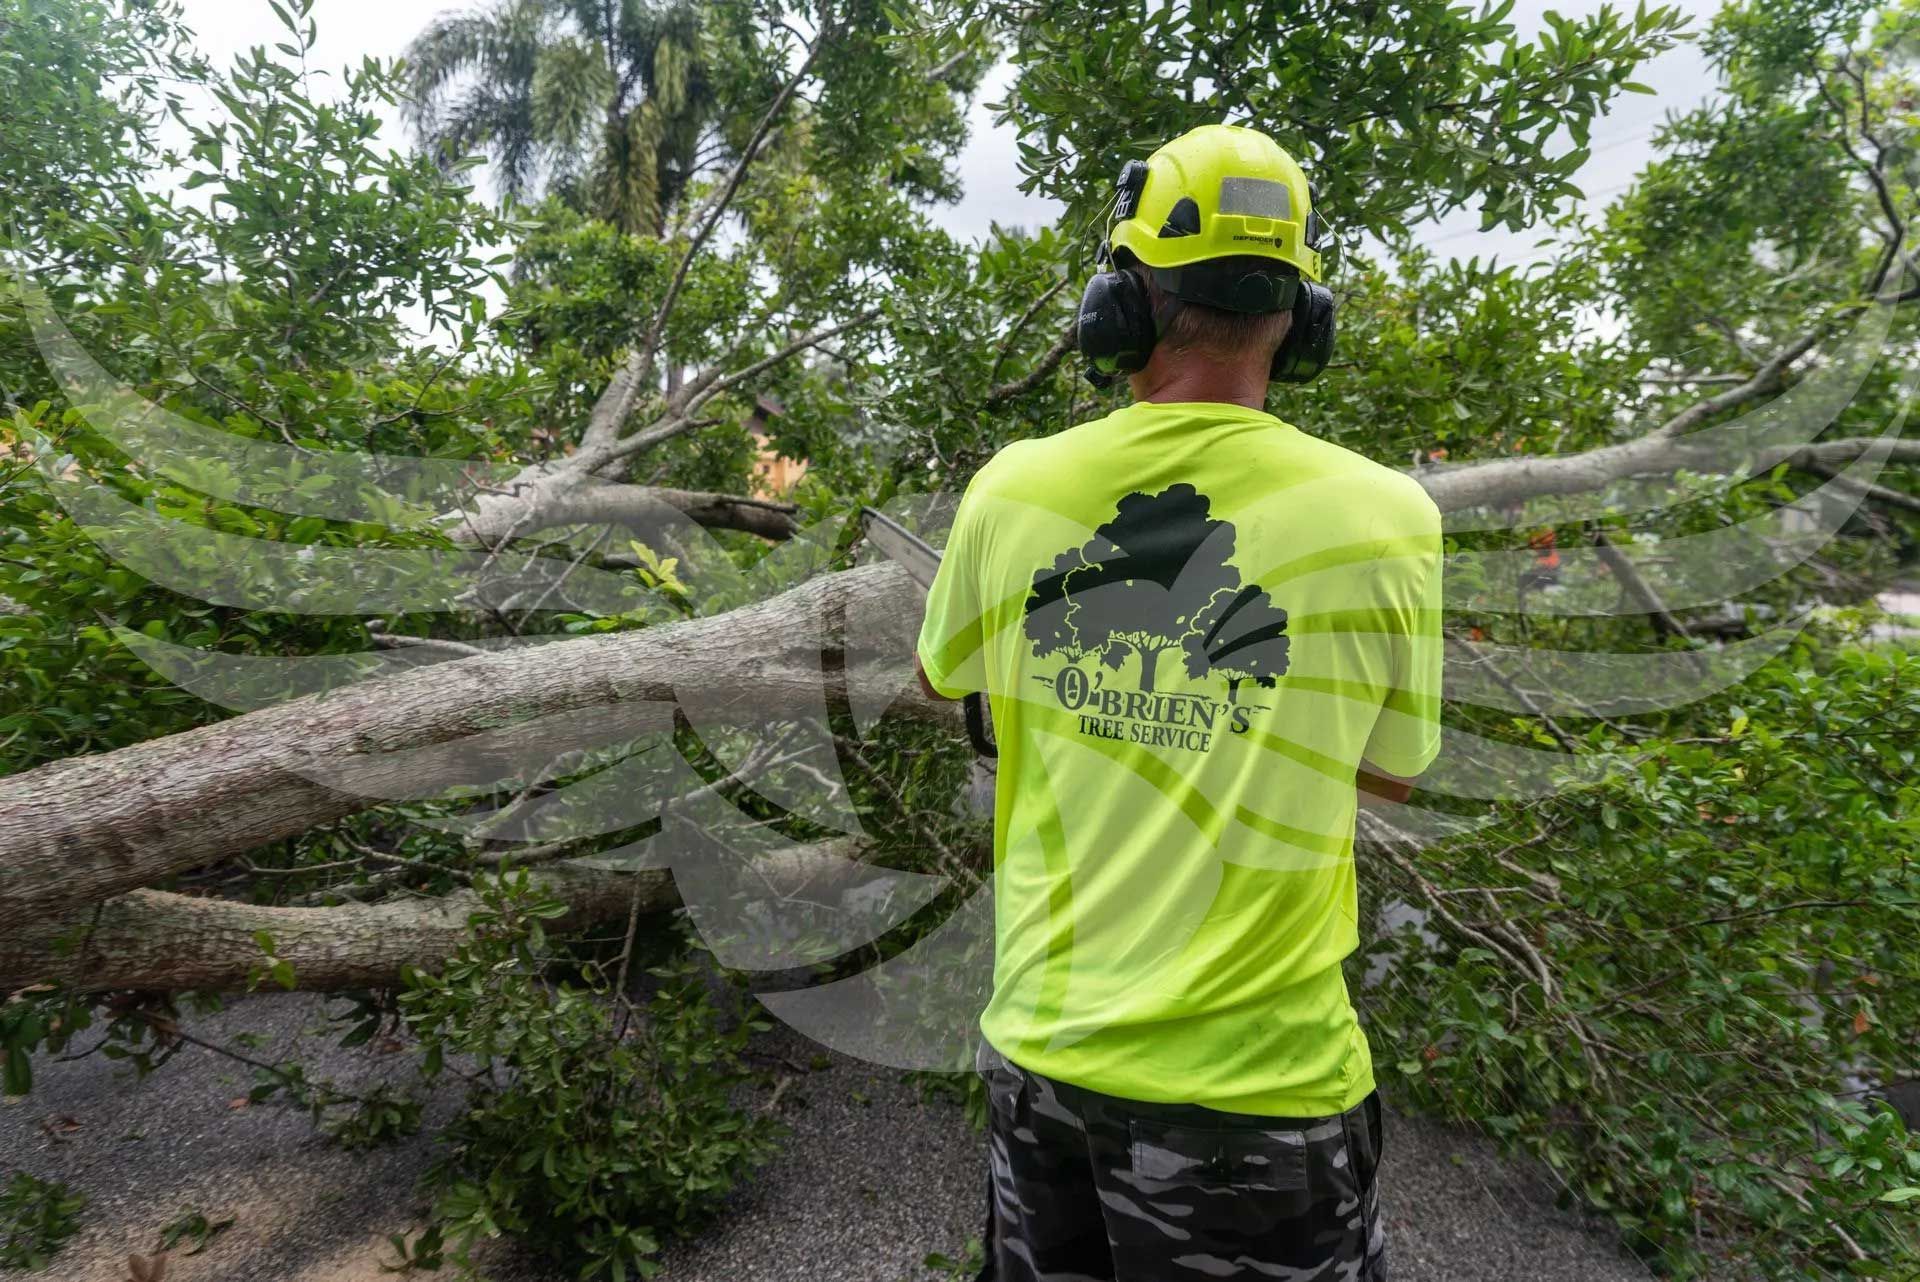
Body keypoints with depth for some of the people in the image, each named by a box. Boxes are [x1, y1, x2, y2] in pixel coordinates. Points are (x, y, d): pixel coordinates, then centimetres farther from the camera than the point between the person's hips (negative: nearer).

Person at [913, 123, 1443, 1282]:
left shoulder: (1013, 488, -9)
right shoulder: (1385, 514, -15)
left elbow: (946, 677, 10)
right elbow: (1393, 775, 2)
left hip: (1041, 1048, 3)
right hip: (1250, 1083, -2)